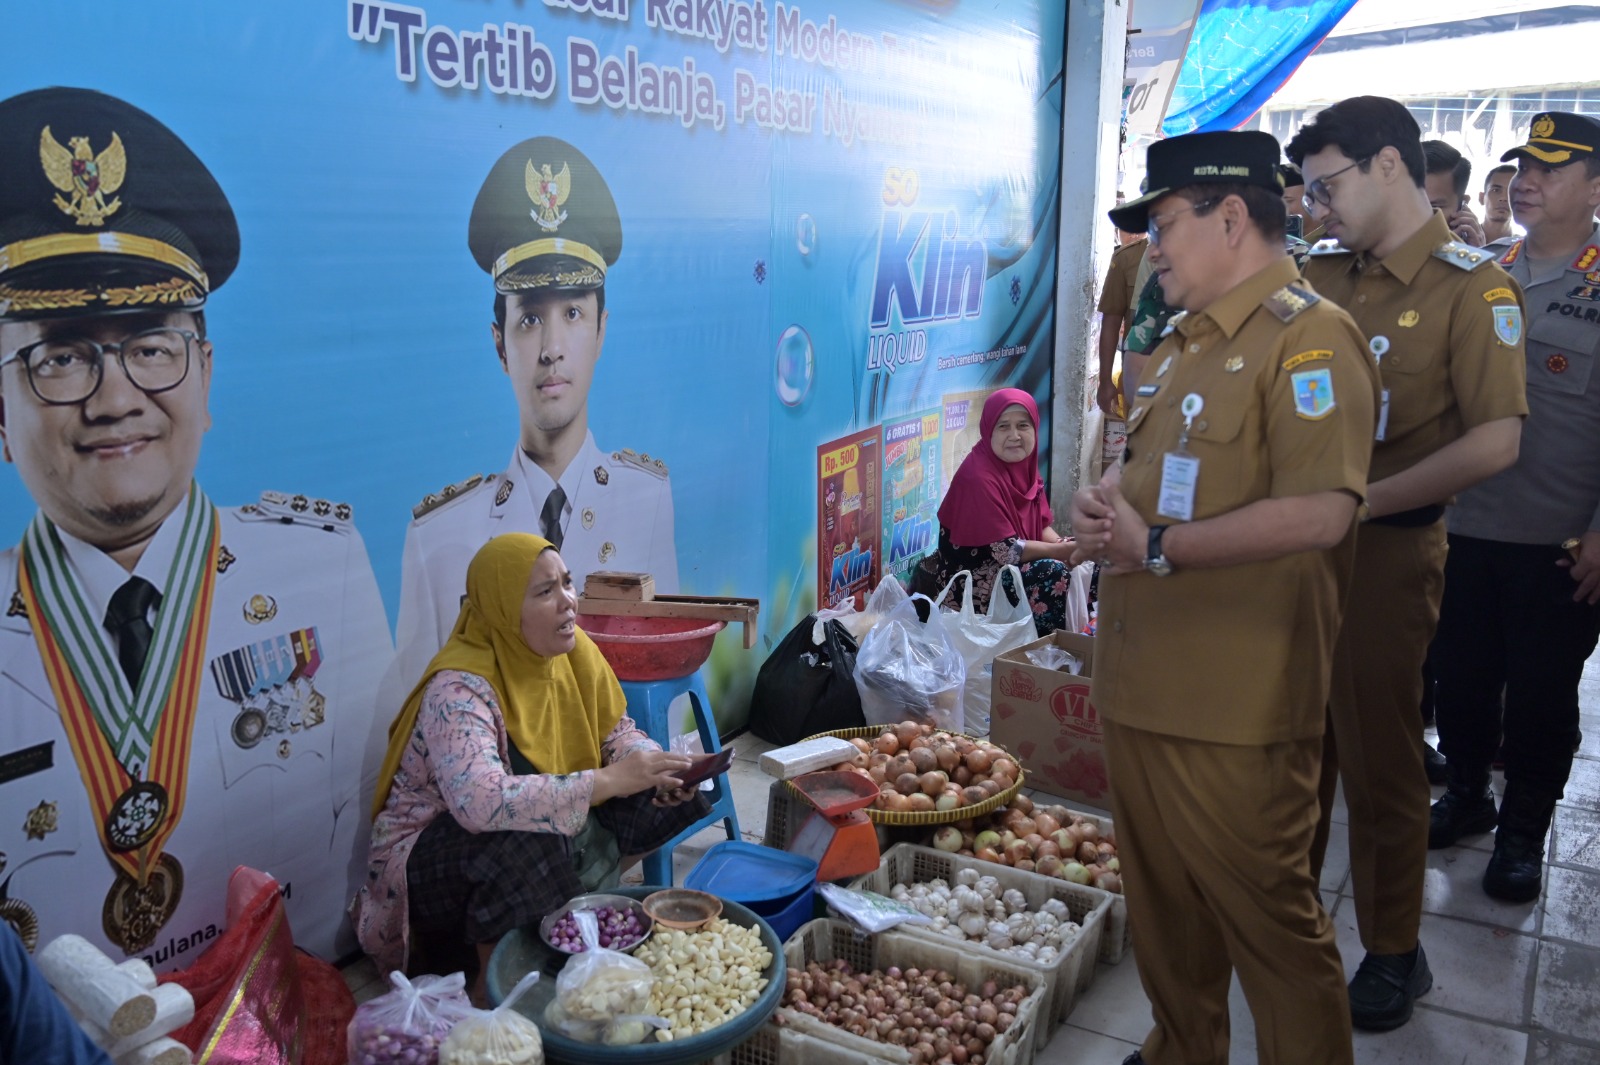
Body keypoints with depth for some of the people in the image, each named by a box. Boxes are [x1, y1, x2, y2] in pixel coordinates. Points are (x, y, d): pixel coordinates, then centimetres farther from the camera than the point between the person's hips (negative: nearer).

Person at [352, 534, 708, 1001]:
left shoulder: (572, 650, -6)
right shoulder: (459, 686, -28)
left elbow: (616, 731, 2)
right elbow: (481, 802, -42)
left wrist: (655, 769, -21)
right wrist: (607, 780, -41)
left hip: (553, 835, 7)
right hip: (432, 857, -6)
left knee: (656, 803, -11)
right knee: (525, 838, -37)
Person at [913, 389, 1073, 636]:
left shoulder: (1025, 464, 4)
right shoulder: (978, 476, -23)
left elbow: (1041, 525, 7)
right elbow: (1007, 550, -25)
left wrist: (1062, 545, -13)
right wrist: (1059, 551, -22)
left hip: (1011, 567, 9)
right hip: (970, 580, -9)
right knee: (1053, 574, -24)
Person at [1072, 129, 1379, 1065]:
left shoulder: (1308, 337, -14)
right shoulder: (1188, 340, 16)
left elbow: (1318, 515, -25)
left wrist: (1155, 548, -17)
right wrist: (1107, 501, 3)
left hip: (1237, 709, -9)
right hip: (1143, 688, 9)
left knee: (1270, 916, 6)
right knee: (1163, 902, 21)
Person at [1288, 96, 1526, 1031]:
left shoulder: (1472, 288, -10)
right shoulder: (1318, 277, 7)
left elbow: (1496, 442, -17)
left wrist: (1360, 501, -20)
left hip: (1387, 549, -5)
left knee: (1379, 752, 6)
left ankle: (1394, 952, 26)